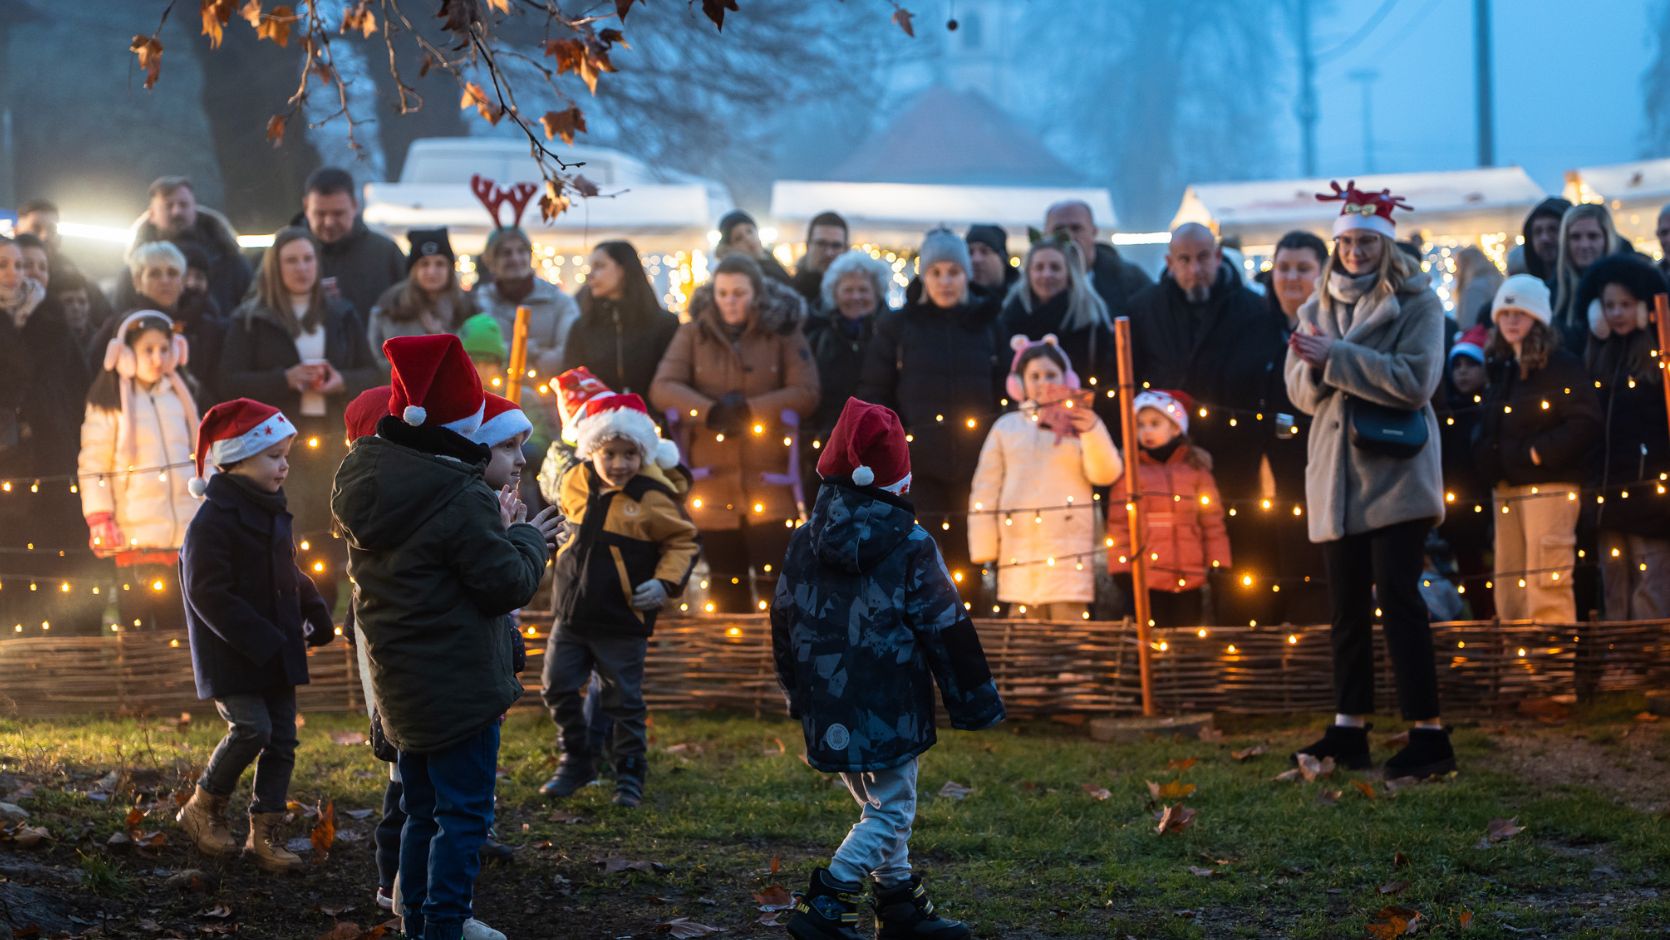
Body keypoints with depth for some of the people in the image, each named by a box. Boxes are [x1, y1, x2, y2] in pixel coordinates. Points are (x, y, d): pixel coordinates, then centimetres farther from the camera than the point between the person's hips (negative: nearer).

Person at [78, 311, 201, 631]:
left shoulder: (180, 395, 14)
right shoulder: (110, 402, -3)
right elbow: (92, 464, -4)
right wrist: (99, 519, -11)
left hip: (187, 533, 5)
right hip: (136, 540, -5)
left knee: (180, 625, 6)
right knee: (138, 621, -4)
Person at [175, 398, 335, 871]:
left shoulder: (273, 514, 11)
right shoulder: (213, 521, -16)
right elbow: (208, 593, -20)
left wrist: (316, 616, 7)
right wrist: (260, 642, -22)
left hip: (275, 651, 8)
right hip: (232, 655, -8)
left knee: (281, 741, 6)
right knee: (251, 728, -18)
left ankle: (265, 835, 14)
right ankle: (203, 809, 3)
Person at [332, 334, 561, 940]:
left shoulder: (360, 480, 3)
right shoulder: (461, 499, -22)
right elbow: (508, 584, -15)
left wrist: (496, 527, 7)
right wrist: (527, 539, 3)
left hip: (400, 682, 8)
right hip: (460, 685, -8)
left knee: (422, 809, 19)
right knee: (463, 813, -1)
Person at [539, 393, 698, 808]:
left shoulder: (652, 498, -16)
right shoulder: (575, 484, -3)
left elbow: (682, 541, -4)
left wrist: (666, 582, -16)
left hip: (622, 622, -5)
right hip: (571, 614, 5)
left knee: (624, 702, 5)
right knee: (558, 688, 10)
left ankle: (629, 774, 19)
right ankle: (576, 762, 27)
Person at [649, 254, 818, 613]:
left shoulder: (783, 333, 3)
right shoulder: (693, 334, 7)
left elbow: (806, 393, -5)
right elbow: (662, 388, -3)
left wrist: (749, 408, -16)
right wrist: (711, 412, -19)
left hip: (768, 480, -2)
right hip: (713, 482, 2)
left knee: (775, 584, -8)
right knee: (726, 588, 8)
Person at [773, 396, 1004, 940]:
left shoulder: (804, 543, 4)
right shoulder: (910, 545, -10)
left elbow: (783, 624, 13)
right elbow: (946, 629, -7)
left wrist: (797, 695, 26)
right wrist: (975, 703, 2)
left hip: (828, 706, 6)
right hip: (890, 708, -6)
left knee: (877, 806, 19)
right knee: (892, 811, 1)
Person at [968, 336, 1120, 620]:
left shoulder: (1080, 422, 7)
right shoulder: (1006, 427, 10)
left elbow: (1105, 474, -3)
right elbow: (985, 490, 9)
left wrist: (1093, 432, -20)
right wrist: (983, 549, 3)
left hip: (1068, 543, -2)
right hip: (1020, 549, 2)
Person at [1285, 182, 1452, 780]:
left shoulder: (1417, 303, -3)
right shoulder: (1317, 309, 13)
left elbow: (1414, 381, -15)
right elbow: (1301, 390, 8)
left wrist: (1335, 359, -17)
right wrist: (1314, 366, -15)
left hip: (1395, 473, -5)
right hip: (1336, 475, 5)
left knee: (1397, 597, -12)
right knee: (1347, 606, 9)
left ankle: (1427, 732, -11)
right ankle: (1349, 730, 14)